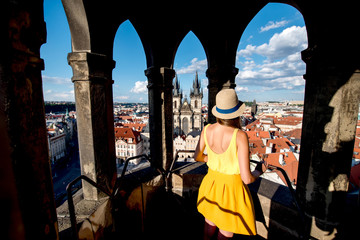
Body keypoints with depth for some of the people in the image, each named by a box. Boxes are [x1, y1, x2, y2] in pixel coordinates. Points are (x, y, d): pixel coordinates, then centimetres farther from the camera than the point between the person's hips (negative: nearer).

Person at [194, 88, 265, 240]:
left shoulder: (207, 130, -14)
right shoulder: (240, 136, -28)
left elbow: (197, 157, 1)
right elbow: (246, 178, -24)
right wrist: (259, 171, -2)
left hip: (211, 185, 5)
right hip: (232, 189, -4)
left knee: (210, 224, 31)